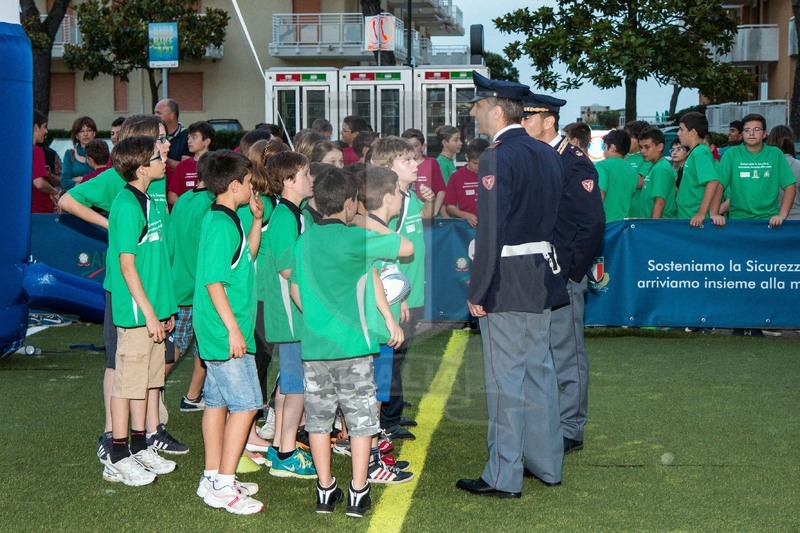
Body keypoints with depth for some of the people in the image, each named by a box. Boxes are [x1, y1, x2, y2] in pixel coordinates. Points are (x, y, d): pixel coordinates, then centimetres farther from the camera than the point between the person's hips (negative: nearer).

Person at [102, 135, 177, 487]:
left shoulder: (145, 200, 11)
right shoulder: (127, 204, -16)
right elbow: (127, 263, -19)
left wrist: (165, 309, 18)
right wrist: (148, 312, -19)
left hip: (152, 310, 9)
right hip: (135, 311, -9)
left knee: (147, 380, 15)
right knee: (127, 381, -1)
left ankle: (139, 448, 26)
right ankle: (117, 460, 7)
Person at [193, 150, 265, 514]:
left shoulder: (226, 220, 11)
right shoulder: (221, 225, -18)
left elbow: (247, 257, 26)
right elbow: (213, 282, -22)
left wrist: (257, 220, 15)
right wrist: (233, 329, -22)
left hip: (221, 331, 10)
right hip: (226, 331, -10)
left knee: (218, 401, 14)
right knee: (245, 404, -6)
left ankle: (213, 479, 23)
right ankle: (223, 487, -2)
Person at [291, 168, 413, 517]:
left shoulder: (304, 240, 7)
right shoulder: (353, 238, -11)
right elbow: (406, 247, -11)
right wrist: (373, 226, 2)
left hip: (313, 344, 5)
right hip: (351, 344, -5)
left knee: (319, 417, 12)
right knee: (360, 419, 5)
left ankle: (325, 491, 18)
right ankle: (358, 494, 7)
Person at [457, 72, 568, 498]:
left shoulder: (497, 158, -16)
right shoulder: (547, 155, 10)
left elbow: (491, 231, -20)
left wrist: (478, 292, -16)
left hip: (507, 283, -8)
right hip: (542, 279, 8)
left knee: (505, 379, -3)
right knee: (539, 370, 16)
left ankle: (503, 477, 4)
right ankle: (546, 463, 25)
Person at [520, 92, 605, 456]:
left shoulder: (573, 162, -12)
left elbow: (593, 222, -16)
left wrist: (570, 272, -15)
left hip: (561, 275, -8)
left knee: (566, 351, 0)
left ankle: (570, 430, 8)